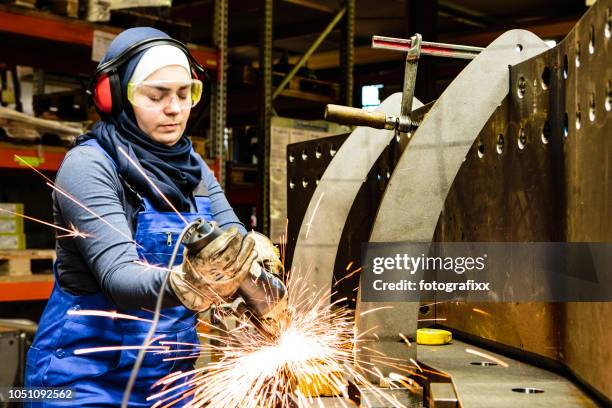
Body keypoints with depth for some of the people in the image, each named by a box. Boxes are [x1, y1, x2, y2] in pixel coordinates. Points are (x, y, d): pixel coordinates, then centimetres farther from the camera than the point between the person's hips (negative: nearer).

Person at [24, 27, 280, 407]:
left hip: (173, 375, 6)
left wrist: (254, 252, -27)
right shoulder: (89, 165, -16)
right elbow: (116, 275, -27)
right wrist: (183, 286, -46)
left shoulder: (192, 167, 4)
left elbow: (236, 240, -4)